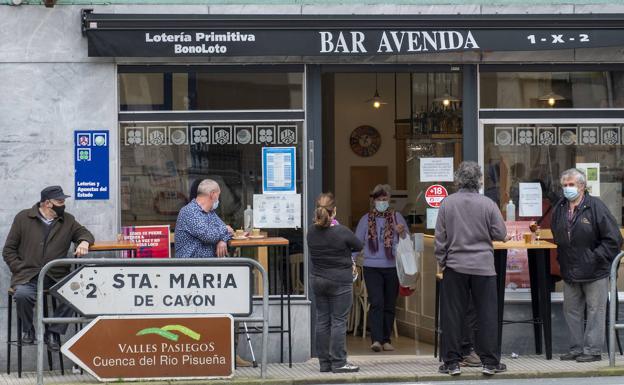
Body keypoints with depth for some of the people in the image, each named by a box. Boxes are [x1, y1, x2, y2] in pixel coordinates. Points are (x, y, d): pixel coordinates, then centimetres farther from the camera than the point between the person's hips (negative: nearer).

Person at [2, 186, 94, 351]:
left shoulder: (68, 220, 13)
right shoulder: (23, 218, 6)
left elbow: (84, 233, 21)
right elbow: (9, 249, 8)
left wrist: (84, 242, -5)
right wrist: (20, 269, -5)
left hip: (57, 276, 2)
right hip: (27, 276, -2)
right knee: (22, 294, -35)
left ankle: (53, 332, -8)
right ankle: (28, 329, -3)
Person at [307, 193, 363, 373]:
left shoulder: (311, 232, 0)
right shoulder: (341, 232, -17)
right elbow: (359, 245, -3)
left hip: (318, 281, 5)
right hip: (340, 282, -5)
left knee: (322, 321, 10)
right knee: (338, 322, -1)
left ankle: (324, 362, 14)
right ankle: (338, 363, 0)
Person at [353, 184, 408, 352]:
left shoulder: (397, 217, 7)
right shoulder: (366, 219, 6)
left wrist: (402, 232, -11)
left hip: (393, 267, 2)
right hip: (372, 268, -2)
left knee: (389, 305, 7)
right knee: (376, 303, -14)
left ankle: (386, 340, 16)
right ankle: (376, 340, -19)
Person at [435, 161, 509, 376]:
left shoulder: (447, 203, -3)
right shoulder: (488, 204, -6)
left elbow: (440, 237, 0)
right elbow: (501, 234, -1)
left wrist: (441, 261, 11)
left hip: (455, 266, 1)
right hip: (483, 266, -1)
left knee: (452, 315, 7)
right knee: (487, 315, 6)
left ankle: (452, 362, 9)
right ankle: (490, 362, 9)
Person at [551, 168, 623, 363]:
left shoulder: (595, 206, -12)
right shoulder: (560, 208, 6)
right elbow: (557, 237, 21)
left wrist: (596, 258, -15)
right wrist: (562, 259, 11)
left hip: (595, 272, -6)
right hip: (570, 272, 6)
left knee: (595, 310, 0)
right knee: (571, 310, 11)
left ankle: (593, 350, 5)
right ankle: (576, 348, 20)